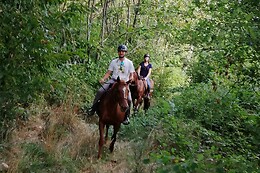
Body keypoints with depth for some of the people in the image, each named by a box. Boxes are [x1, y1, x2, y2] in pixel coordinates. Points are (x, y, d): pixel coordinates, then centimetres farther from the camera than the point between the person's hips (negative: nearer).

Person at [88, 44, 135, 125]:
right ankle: (93, 108, -6)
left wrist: (130, 80, -14)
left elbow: (131, 75, 7)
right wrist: (103, 79, -9)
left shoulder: (129, 62, 7)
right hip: (113, 80, 2)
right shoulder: (114, 61, 11)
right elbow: (108, 72, 9)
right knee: (100, 91, -21)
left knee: (129, 99, -23)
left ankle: (126, 116, -1)